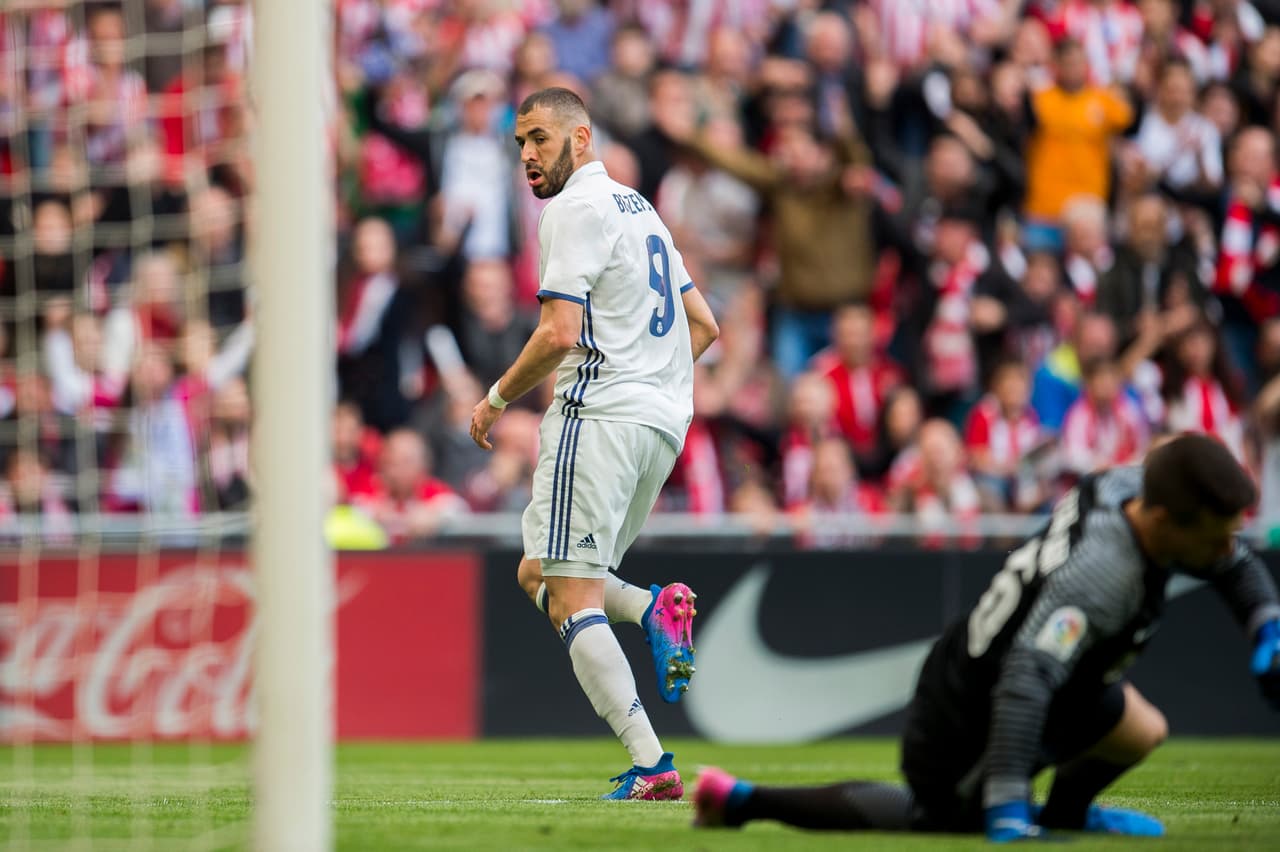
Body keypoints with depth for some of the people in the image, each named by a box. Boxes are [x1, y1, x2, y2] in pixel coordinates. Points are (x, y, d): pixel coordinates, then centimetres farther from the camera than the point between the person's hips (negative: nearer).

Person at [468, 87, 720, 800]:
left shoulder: (577, 209, -8)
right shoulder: (638, 207, 22)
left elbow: (560, 334, -17)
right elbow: (704, 325, 25)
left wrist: (497, 399, -4)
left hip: (598, 416, -9)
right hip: (665, 421, 9)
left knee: (571, 598, -11)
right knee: (539, 574, 18)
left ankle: (652, 766, -21)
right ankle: (656, 610, -8)